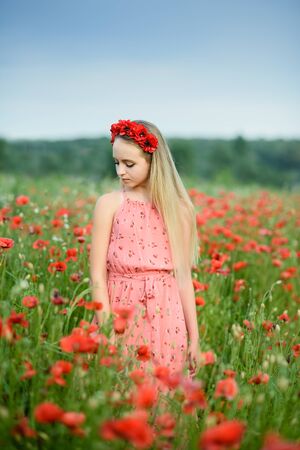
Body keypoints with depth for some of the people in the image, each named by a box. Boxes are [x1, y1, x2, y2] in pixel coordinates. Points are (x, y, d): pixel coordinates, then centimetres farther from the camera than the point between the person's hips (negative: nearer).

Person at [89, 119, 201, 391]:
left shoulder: (178, 209, 4)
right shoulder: (109, 204, -1)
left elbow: (184, 277, 7)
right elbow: (97, 275, -3)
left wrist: (194, 338, 7)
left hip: (166, 318, 1)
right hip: (120, 314, -1)